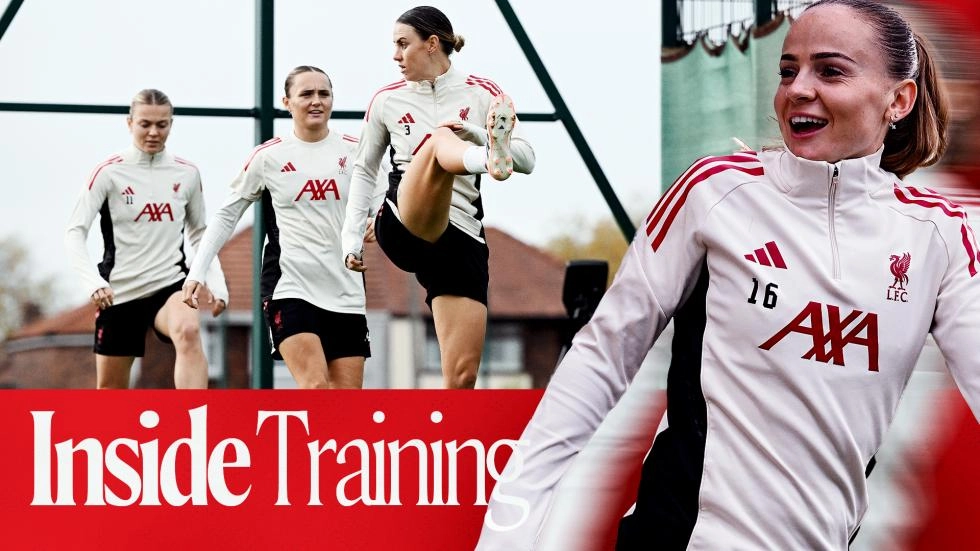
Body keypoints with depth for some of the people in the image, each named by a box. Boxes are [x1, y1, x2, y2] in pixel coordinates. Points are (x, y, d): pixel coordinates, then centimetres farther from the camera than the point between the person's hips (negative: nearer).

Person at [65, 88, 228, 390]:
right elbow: (75, 232, -10)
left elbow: (200, 234, 15)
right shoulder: (109, 172, -6)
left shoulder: (187, 173, 3)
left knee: (188, 332, -33)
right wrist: (93, 282, -25)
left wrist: (216, 284, 2)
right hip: (120, 291, 0)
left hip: (171, 283, 0)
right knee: (110, 387, 8)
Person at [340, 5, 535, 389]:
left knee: (462, 375, -8)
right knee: (441, 138, -31)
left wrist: (493, 141, -19)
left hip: (462, 242, 1)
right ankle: (491, 159, -68)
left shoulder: (480, 94, 6)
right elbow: (364, 170, 21)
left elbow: (527, 160, 0)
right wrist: (351, 236, 13)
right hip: (402, 227, -1)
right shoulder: (387, 101, 11)